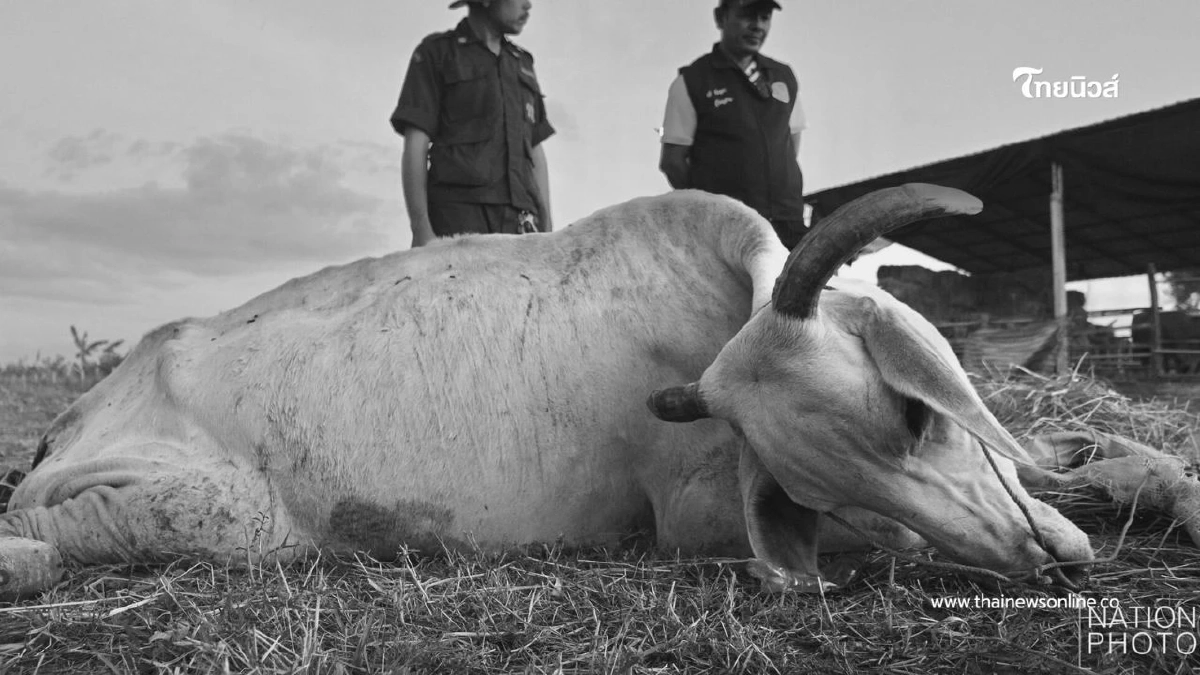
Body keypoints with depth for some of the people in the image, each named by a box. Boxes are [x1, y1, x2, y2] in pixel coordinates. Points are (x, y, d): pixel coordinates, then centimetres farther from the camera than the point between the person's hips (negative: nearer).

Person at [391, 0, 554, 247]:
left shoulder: (521, 65, 22)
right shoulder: (435, 53, 6)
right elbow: (414, 148, -2)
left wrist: (547, 229, 11)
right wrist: (421, 230, -14)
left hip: (516, 224, 4)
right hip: (455, 221, -4)